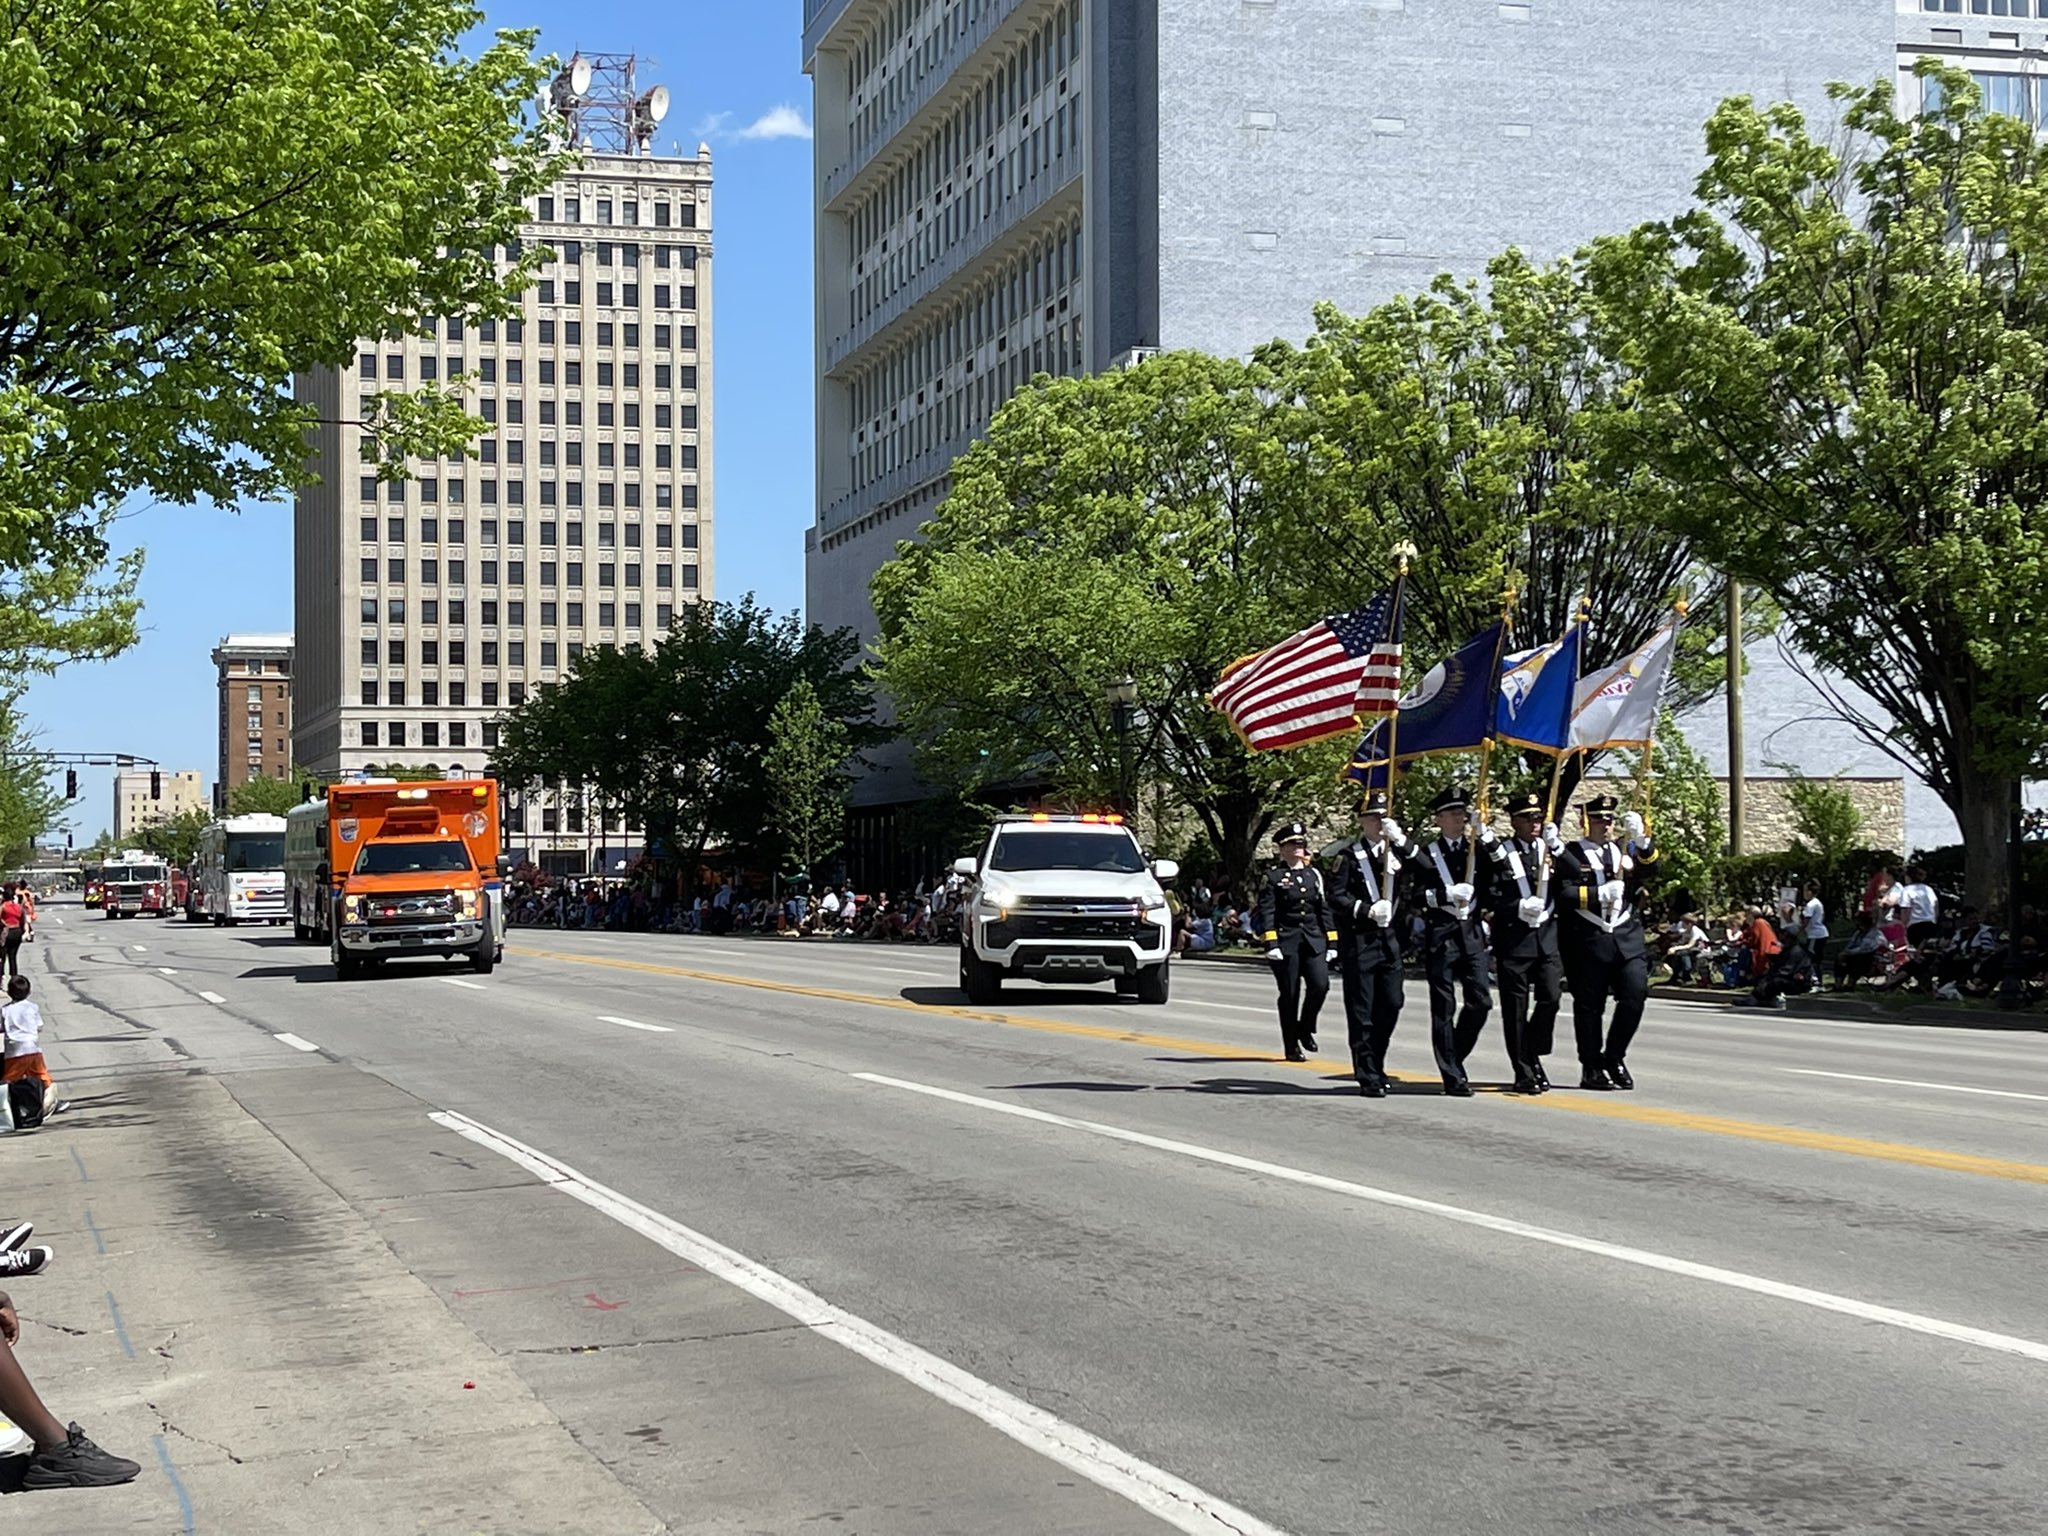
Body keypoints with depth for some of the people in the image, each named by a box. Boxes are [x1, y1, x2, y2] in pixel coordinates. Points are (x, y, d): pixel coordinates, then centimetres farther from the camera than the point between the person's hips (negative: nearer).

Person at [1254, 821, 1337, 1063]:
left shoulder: (1314, 874, 14)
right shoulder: (1272, 877, 0)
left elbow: (1325, 909, 14)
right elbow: (1266, 913, -6)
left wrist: (1331, 942, 8)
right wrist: (1270, 943, -15)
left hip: (1313, 939, 4)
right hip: (1286, 941, -4)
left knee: (1320, 984, -11)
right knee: (1290, 994, -1)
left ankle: (1306, 1029, 14)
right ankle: (1292, 1047, 8)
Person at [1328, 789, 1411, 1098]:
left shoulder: (1395, 850, 10)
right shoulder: (1349, 855, -2)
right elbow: (1336, 896, -8)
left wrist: (1401, 840, -15)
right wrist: (1368, 910, -19)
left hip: (1389, 938, 5)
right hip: (1358, 941, -5)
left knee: (1391, 1005, 5)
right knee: (1362, 1011, -1)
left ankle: (1375, 1064, 22)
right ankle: (1369, 1077, 2)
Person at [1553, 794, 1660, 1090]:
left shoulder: (1625, 850, 16)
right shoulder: (1570, 855, 2)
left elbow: (1650, 870, -2)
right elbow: (1563, 895, -9)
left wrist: (1641, 840, -18)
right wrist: (1599, 894, -19)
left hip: (1628, 937, 3)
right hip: (1588, 941, -3)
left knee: (1636, 995, -7)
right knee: (1589, 1006, 2)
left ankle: (1614, 1057, 10)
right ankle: (1592, 1068, 13)